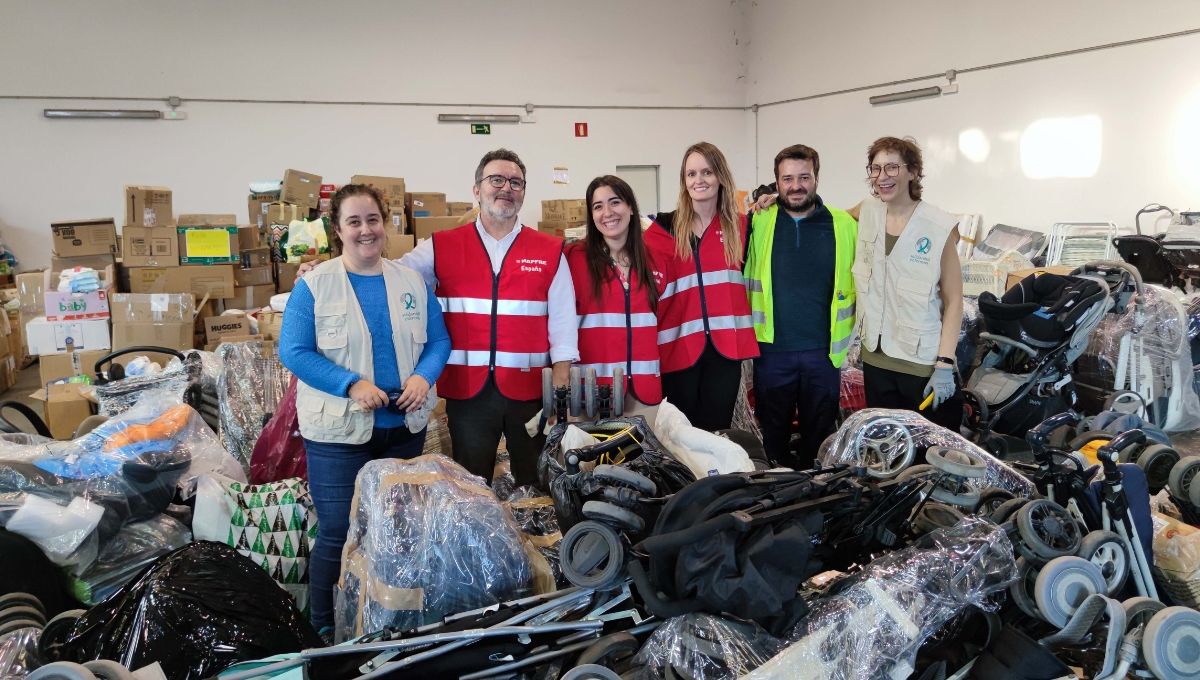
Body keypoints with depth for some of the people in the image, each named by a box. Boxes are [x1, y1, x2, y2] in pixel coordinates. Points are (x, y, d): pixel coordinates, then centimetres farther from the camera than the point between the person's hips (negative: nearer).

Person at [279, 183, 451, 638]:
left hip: (404, 427, 4)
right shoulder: (313, 285, -6)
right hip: (337, 431, -4)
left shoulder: (412, 282, 5)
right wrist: (352, 386, -21)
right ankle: (325, 628, 19)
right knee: (338, 533, 0)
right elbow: (293, 351, -11)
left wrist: (423, 376, -13)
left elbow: (439, 340, 7)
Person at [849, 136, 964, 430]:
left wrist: (945, 364, -13)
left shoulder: (940, 227, -9)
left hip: (926, 365, -4)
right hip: (876, 359, 4)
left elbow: (953, 301, -7)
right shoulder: (868, 212, 4)